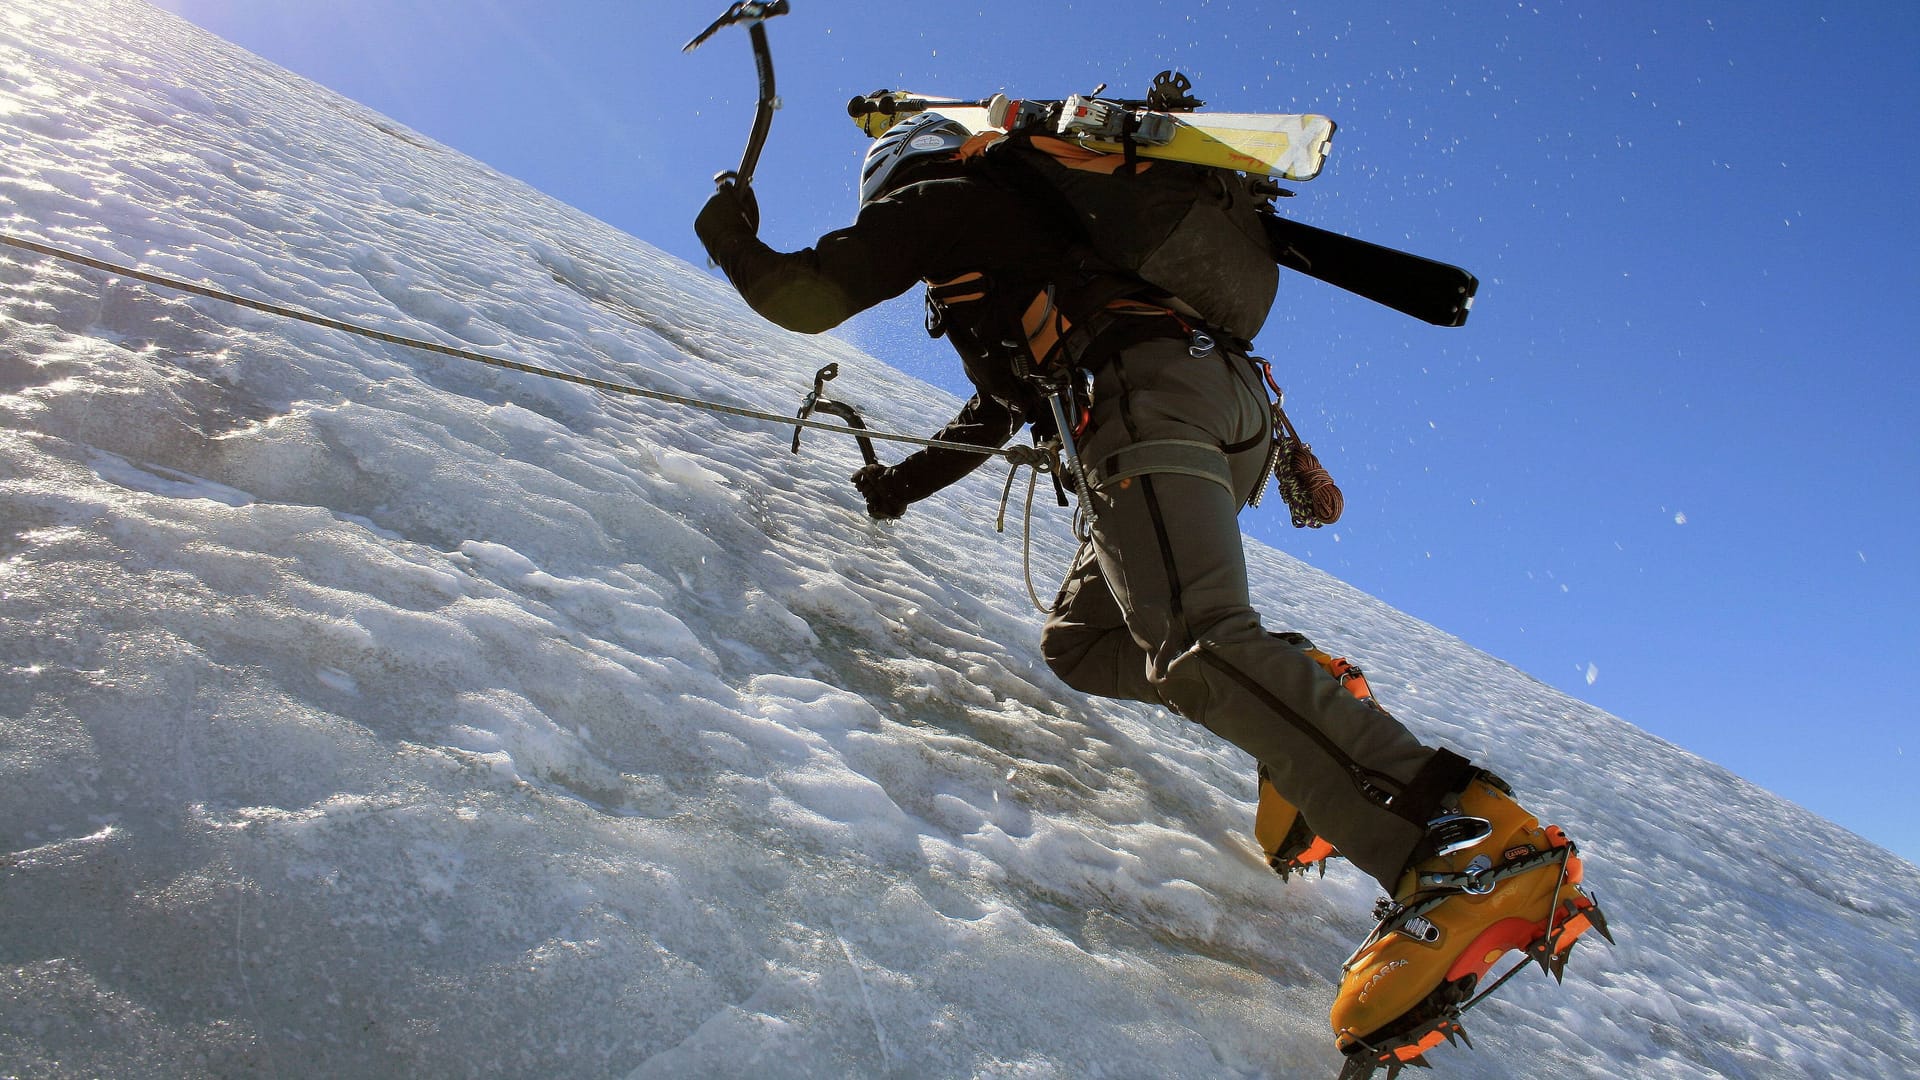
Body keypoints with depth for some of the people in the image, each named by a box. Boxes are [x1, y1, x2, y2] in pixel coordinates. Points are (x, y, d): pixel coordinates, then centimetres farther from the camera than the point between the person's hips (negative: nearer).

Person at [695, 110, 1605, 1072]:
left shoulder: (939, 197, 17)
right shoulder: (1018, 225, 41)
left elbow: (805, 296, 11)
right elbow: (1001, 403, 47)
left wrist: (731, 241, 33)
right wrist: (906, 482, 55)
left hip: (1150, 392, -9)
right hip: (1233, 399, 9)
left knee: (1195, 643, -27)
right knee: (1080, 643, 14)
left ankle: (1468, 848, -41)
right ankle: (1308, 705, -3)